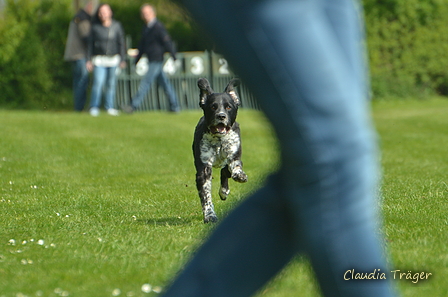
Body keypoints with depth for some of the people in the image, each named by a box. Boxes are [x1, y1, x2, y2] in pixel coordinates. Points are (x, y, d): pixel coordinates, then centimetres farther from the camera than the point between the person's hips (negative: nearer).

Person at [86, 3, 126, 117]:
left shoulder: (116, 25, 2)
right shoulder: (95, 27, 1)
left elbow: (121, 43, 7)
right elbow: (90, 43, 6)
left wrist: (122, 59, 3)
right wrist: (89, 60, 3)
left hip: (113, 59, 1)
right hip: (99, 59, -1)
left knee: (111, 83, 3)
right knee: (98, 83, -11)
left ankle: (109, 107, 15)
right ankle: (94, 107, -2)